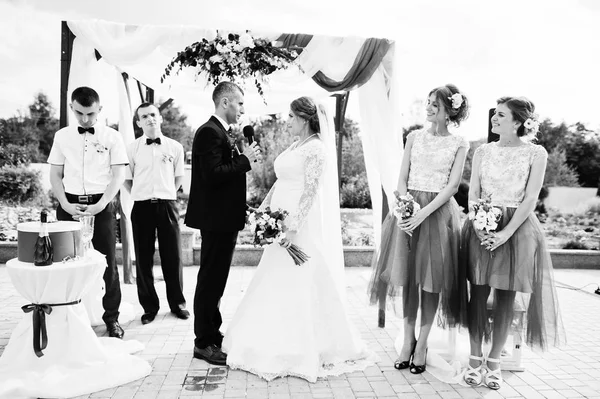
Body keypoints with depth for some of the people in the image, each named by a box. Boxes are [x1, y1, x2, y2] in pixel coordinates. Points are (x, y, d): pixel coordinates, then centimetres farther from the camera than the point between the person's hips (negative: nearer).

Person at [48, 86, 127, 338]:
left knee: (107, 263, 2)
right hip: (70, 206, 2)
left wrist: (99, 206, -15)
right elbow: (55, 174, 9)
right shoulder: (62, 136, 8)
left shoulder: (112, 137, 1)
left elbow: (119, 175, -4)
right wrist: (66, 205, -6)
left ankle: (112, 318, 15)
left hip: (102, 206, -2)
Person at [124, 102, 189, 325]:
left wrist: (167, 195, 6)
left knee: (172, 256, 6)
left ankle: (177, 303, 21)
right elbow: (127, 179, 11)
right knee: (143, 258, 5)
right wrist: (140, 196, 4)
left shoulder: (175, 147, 3)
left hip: (167, 204, 0)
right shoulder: (132, 149, 2)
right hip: (142, 206, 0)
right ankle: (149, 306, 18)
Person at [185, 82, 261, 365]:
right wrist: (245, 160, -18)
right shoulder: (209, 132, -15)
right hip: (216, 218, -10)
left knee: (215, 280, 17)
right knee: (210, 280, -1)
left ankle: (212, 336, 30)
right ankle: (204, 343, 11)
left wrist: (246, 157, 5)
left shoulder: (224, 133, 16)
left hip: (225, 218, 10)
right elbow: (212, 175, -24)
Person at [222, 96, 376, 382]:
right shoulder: (294, 147, 16)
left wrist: (293, 226, -22)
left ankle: (303, 352, 12)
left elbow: (311, 191, -18)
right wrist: (261, 210, 13)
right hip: (282, 223, 9)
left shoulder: (316, 148, -10)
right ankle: (277, 345, 25)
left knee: (299, 286, -2)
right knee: (278, 287, 12)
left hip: (302, 227, -9)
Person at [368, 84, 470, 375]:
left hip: (438, 211, -2)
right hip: (409, 208, 2)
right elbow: (402, 178, 5)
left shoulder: (459, 144, 1)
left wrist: (423, 214, -17)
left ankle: (422, 344, 13)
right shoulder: (414, 137, 8)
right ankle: (407, 340, 16)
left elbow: (452, 185, -7)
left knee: (432, 278, 1)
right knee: (409, 277, 4)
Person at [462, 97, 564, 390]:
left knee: (506, 297, 4)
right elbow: (473, 194, 5)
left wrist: (506, 233, -15)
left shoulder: (536, 153, -1)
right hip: (481, 226, 2)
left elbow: (530, 199, -6)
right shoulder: (482, 152, 8)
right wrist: (479, 226, -11)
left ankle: (494, 362, 16)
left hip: (517, 227, -2)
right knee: (478, 293, 2)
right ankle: (475, 359, 14)